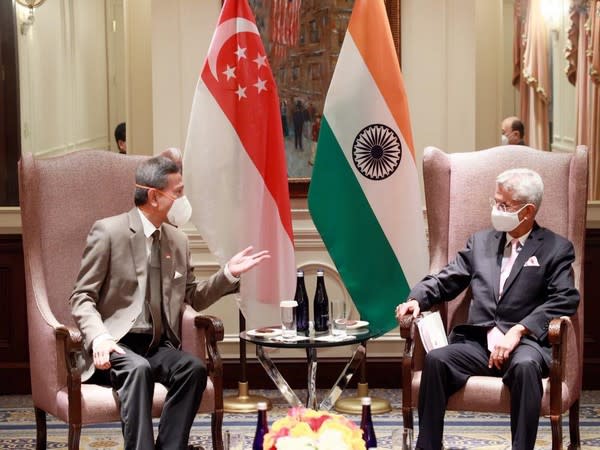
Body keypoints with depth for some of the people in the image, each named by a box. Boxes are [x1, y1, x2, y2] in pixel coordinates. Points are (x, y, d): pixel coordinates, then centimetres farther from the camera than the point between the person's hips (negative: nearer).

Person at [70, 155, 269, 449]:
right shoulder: (108, 231, -5)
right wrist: (99, 337, -26)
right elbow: (82, 297, -7)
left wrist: (229, 273, 5)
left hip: (158, 345, 5)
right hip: (114, 346, -5)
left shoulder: (178, 240, 13)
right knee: (138, 367, -37)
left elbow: (194, 298, 21)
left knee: (194, 369, -26)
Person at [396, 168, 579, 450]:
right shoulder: (480, 242, 21)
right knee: (436, 360, -26)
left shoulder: (556, 249, 7)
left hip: (524, 343, -3)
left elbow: (565, 300, -5)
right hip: (478, 342, 3)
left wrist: (518, 331, -16)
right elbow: (444, 281, 19)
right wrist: (417, 299, -3)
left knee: (525, 366, -37)